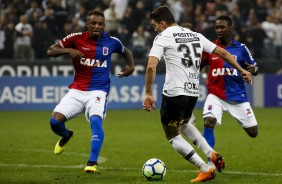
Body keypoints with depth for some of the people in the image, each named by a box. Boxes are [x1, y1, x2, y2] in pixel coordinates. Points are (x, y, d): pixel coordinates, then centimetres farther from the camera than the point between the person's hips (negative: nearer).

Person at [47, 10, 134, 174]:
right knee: (55, 121, -11)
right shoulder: (76, 38, -2)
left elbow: (126, 52, 24)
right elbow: (50, 51, -1)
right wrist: (68, 51, -19)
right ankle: (66, 136, 27)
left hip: (98, 91, -1)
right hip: (77, 91, 2)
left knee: (96, 121, -30)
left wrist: (131, 66, 4)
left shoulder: (111, 42, 2)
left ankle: (92, 164, -26)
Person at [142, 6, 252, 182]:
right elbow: (223, 52, 14)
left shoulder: (163, 37, -5)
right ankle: (212, 155, 15)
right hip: (193, 92, 7)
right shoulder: (195, 35, 14)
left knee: (173, 135, 8)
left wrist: (148, 93, -13)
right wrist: (241, 70, 23)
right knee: (183, 124, 32)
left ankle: (205, 170, -2)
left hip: (174, 93, -7)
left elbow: (151, 66, -18)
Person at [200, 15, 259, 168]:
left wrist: (253, 70, -19)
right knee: (208, 122, -26)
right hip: (215, 95, -1)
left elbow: (255, 67, 5)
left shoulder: (241, 48, -1)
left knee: (252, 132, 5)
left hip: (237, 95, 1)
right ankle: (211, 163, -17)